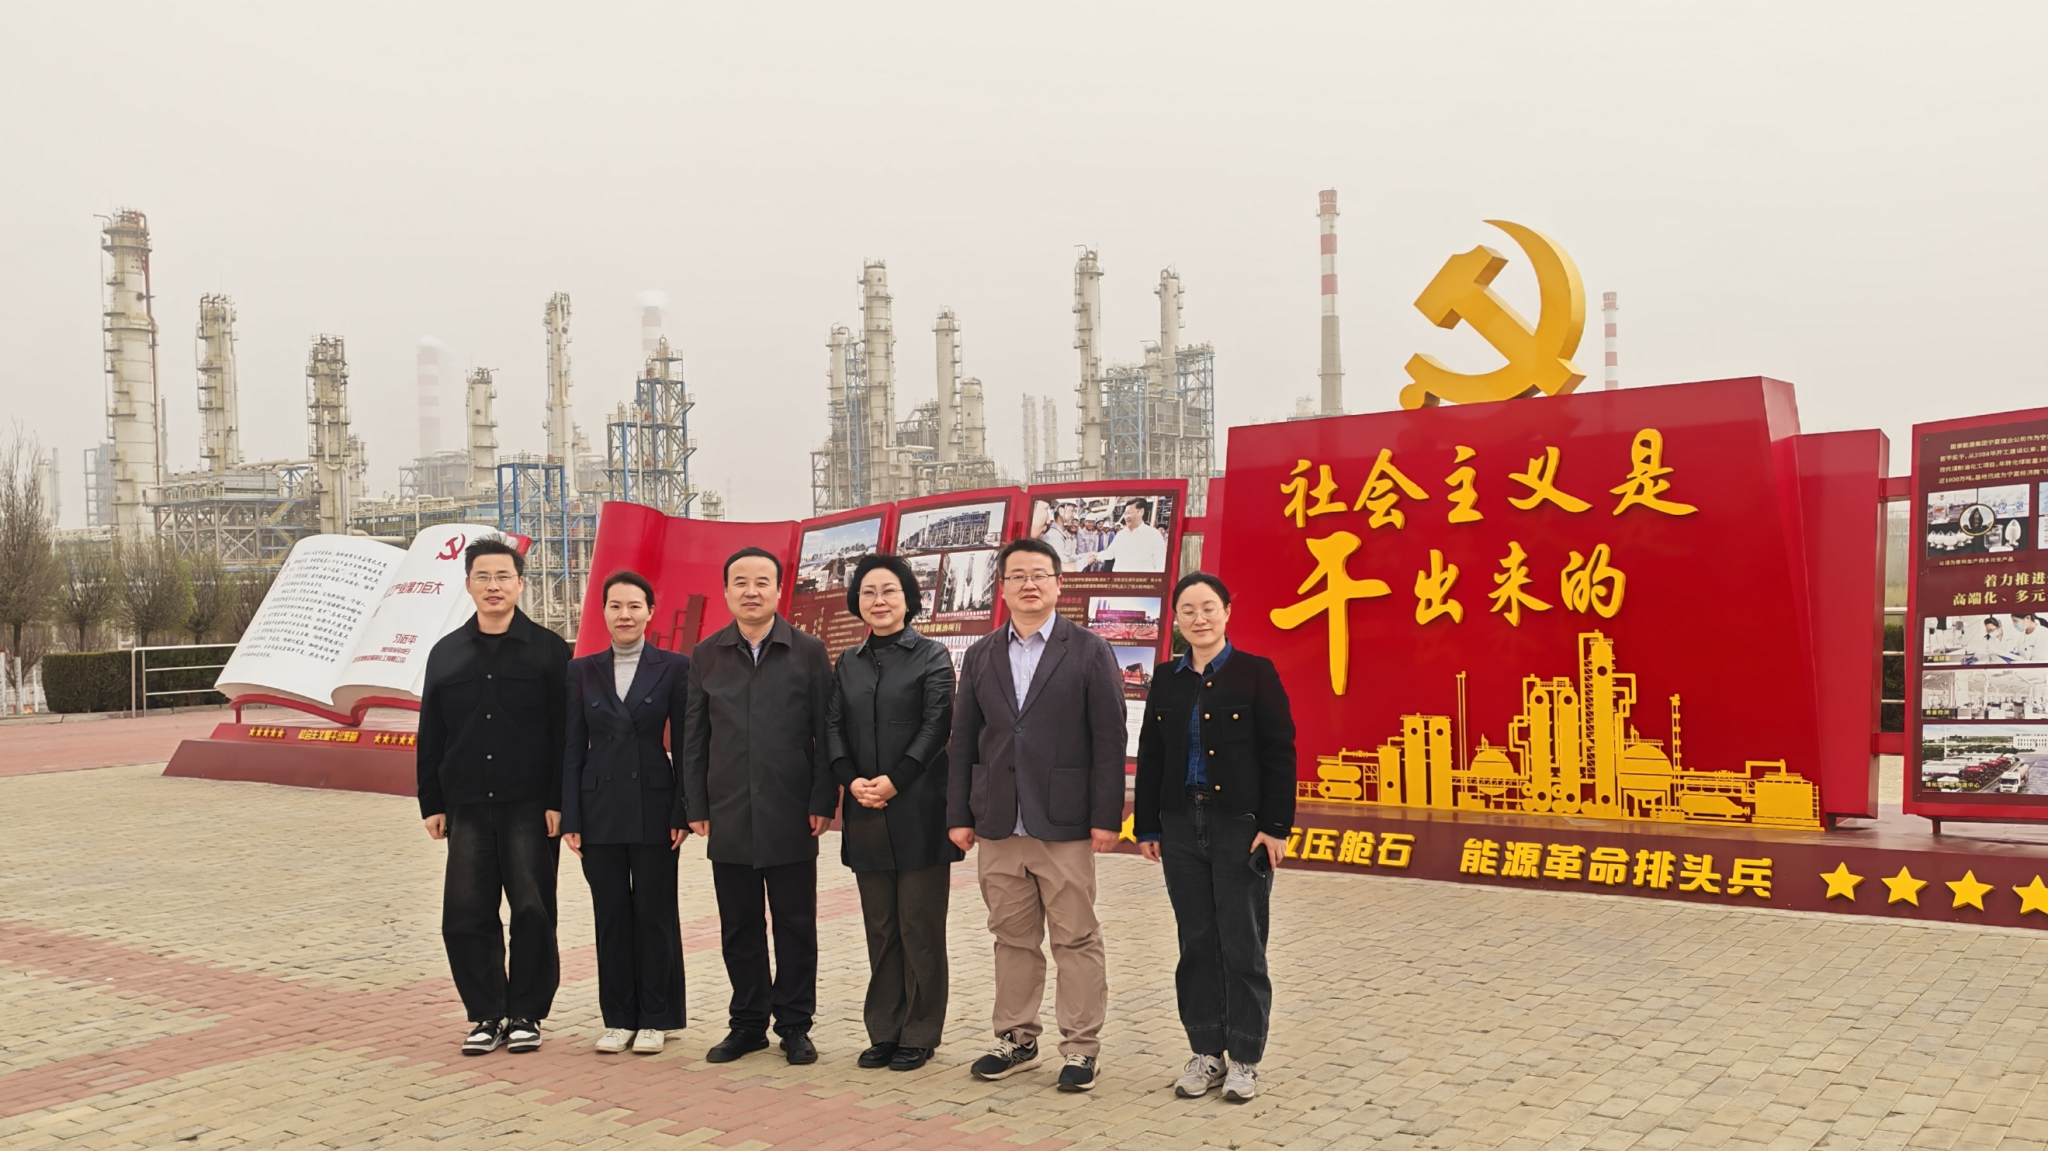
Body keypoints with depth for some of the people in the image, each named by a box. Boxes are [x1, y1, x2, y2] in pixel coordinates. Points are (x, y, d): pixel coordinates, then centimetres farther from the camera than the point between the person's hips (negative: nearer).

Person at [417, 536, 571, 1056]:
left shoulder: (547, 649, 0)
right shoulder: (446, 653, 10)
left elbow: (564, 734, -3)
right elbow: (430, 736, 11)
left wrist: (558, 801, -9)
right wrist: (432, 803, 6)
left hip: (530, 807, -3)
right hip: (467, 808, 3)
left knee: (532, 911, 2)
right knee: (465, 915, 4)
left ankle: (526, 1014, 16)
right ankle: (486, 1015, 17)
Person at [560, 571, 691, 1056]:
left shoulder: (674, 667, -1)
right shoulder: (582, 670, 6)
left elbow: (684, 744, -2)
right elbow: (573, 748, 5)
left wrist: (684, 812, -8)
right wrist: (570, 818, 0)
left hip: (653, 808, -2)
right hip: (600, 809, 2)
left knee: (655, 913, 4)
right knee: (611, 915, 8)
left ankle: (656, 1019, 16)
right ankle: (618, 1018, 19)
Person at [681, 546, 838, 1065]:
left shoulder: (808, 652, 1)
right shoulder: (705, 656, 7)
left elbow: (824, 733, 0)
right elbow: (694, 738, 8)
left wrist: (822, 802, -6)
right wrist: (695, 807, 3)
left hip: (790, 817, -2)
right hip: (729, 818, 2)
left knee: (795, 925, 5)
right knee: (739, 926, 9)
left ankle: (794, 1025, 17)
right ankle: (748, 1023, 22)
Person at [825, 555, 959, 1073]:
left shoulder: (932, 656, 0)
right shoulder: (847, 662, 13)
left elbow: (936, 725, -8)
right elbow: (833, 725, 7)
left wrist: (895, 781, -16)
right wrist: (850, 780, -10)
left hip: (918, 811, -4)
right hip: (866, 815, 4)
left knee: (920, 928, 2)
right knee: (880, 929, 11)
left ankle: (919, 1035, 12)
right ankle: (884, 1031, 20)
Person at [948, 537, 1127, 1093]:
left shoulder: (1089, 650, -1)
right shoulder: (980, 656, 11)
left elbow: (1109, 739, -4)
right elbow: (963, 740, 11)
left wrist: (1106, 817, -10)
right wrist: (959, 814, 5)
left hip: (1065, 823, -4)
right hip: (998, 824, 4)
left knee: (1076, 939, 3)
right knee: (1011, 938, 12)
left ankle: (1081, 1047, 13)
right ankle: (1017, 1040, 24)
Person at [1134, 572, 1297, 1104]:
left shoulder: (1255, 672, -4)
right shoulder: (1167, 678, 8)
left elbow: (1279, 754, -6)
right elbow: (1150, 756, 11)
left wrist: (1275, 827, -11)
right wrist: (1147, 826, 7)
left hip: (1241, 825, -4)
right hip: (1182, 826, 4)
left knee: (1242, 945, 3)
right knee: (1196, 944, 10)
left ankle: (1244, 1059, 15)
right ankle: (1206, 1052, 21)